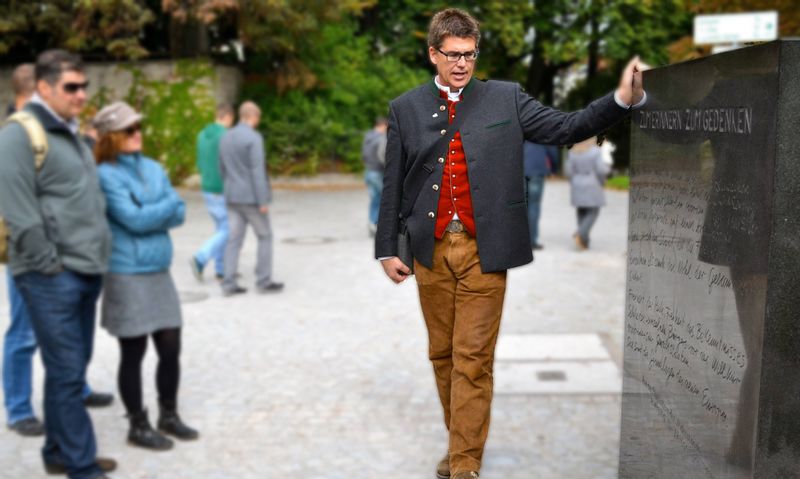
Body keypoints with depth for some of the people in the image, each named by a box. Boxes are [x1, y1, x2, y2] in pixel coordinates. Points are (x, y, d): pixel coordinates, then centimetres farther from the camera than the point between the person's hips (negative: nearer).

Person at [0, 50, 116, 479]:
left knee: (71, 369, 15)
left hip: (85, 272, 9)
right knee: (66, 372, -3)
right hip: (51, 278, -8)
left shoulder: (71, 134, 17)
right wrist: (49, 264, -15)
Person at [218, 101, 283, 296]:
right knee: (265, 236, 6)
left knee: (234, 239, 7)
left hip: (233, 198, 7)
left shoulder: (225, 137, 10)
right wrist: (263, 201, -17)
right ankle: (263, 281, 9)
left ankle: (229, 283, 4)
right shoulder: (254, 138, -15)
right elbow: (257, 171, -19)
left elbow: (223, 169, 15)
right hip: (252, 197, -7)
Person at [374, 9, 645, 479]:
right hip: (431, 251, 2)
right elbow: (393, 185, 8)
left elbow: (566, 128, -1)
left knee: (473, 359, -1)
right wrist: (387, 248, 5)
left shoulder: (506, 99, 4)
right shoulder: (406, 109, 7)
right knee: (442, 354, 13)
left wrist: (623, 99, -15)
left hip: (484, 251, -2)